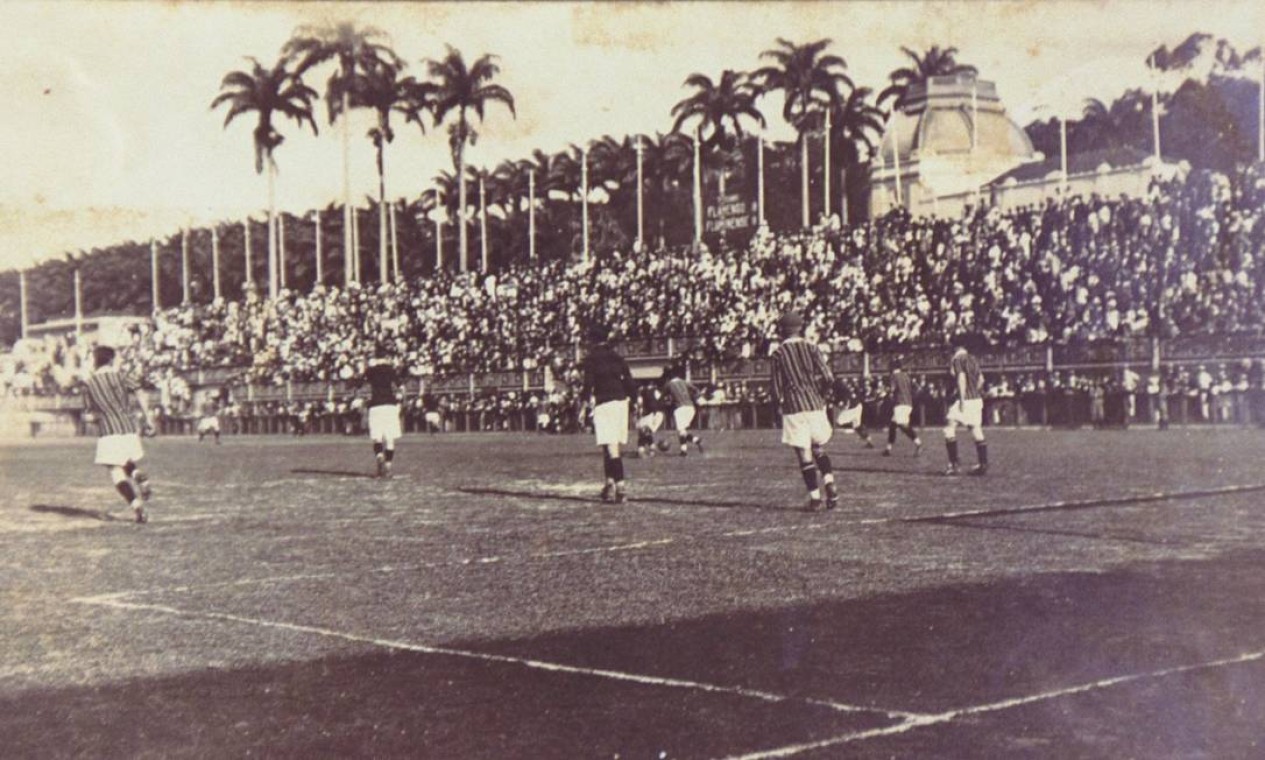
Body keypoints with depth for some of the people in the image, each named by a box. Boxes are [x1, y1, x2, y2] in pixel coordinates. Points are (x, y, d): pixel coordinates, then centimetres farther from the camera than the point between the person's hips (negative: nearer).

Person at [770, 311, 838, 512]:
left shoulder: (779, 353, 0)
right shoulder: (812, 349, 3)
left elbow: (777, 387, -1)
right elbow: (828, 378, -5)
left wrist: (779, 404, 16)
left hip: (793, 407, -2)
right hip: (815, 405, 2)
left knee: (804, 454, 1)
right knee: (819, 450, 18)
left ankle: (815, 496, -3)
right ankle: (830, 484, -1)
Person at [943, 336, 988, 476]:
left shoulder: (956, 359, -8)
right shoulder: (972, 359, 15)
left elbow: (961, 377, -19)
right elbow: (981, 379, 18)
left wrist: (962, 399, -23)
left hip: (964, 400, -8)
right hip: (976, 399, 8)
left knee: (949, 428, -5)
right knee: (976, 431, 8)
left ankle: (953, 464, -11)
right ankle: (983, 464, 6)